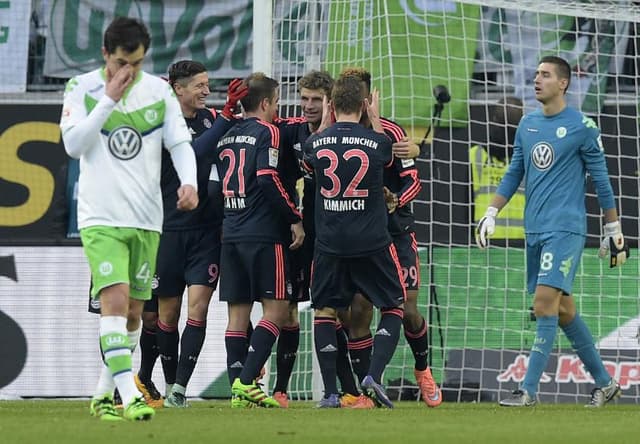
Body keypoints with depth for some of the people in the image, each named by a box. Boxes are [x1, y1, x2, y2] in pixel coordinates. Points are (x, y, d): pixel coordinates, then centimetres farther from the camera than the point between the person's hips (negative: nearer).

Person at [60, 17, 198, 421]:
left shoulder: (159, 91, 5)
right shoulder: (82, 88, -1)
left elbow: (180, 143, 3)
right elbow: (74, 145, -11)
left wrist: (189, 182, -16)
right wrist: (109, 99, -16)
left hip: (146, 220, 4)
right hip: (101, 217, -4)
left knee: (134, 311, 9)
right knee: (115, 300, -19)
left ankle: (103, 394, 24)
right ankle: (129, 396, -25)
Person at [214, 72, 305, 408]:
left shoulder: (226, 137, 15)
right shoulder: (267, 132, -6)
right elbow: (268, 179, -16)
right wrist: (295, 218, -11)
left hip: (231, 233, 7)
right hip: (263, 235, -7)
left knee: (237, 312, 6)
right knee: (276, 309, -4)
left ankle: (238, 387, 1)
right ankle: (246, 381, -15)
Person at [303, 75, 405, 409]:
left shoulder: (316, 142, -3)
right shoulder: (377, 142, -6)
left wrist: (324, 124, 28)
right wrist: (375, 118, 26)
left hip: (330, 243, 1)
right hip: (372, 242, -1)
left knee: (324, 312, 13)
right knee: (393, 307, 13)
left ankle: (330, 393, 5)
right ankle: (374, 376, -6)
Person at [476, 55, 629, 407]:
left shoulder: (581, 127, -5)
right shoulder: (527, 124, 12)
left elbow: (601, 180, -1)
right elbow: (513, 175, 19)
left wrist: (614, 232, 1)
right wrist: (490, 215, 11)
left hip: (565, 229, -7)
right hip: (535, 231, 7)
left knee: (545, 304, -15)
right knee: (563, 310, 9)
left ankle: (528, 390, -16)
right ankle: (604, 383, 20)